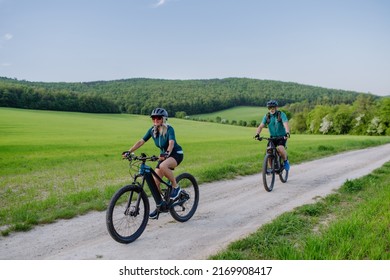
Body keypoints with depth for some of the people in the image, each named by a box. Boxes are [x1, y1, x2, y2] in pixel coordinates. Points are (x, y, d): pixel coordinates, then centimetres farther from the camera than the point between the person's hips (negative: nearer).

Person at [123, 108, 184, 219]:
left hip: (176, 154, -6)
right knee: (155, 181, -4)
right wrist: (129, 151, -20)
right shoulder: (152, 130, -4)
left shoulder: (169, 129, -20)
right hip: (164, 155, 6)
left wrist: (167, 153, -55)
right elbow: (141, 141, -8)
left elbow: (171, 143, -36)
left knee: (163, 166, -38)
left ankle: (176, 187, -15)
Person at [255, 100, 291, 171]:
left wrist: (287, 133, -48)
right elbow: (261, 126, -12)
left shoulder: (281, 114, -14)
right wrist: (257, 134, -31)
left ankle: (286, 161, 0)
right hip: (272, 137, 4)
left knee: (280, 148, -29)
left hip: (282, 136, -4)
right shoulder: (267, 116, -3)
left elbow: (286, 124, -29)